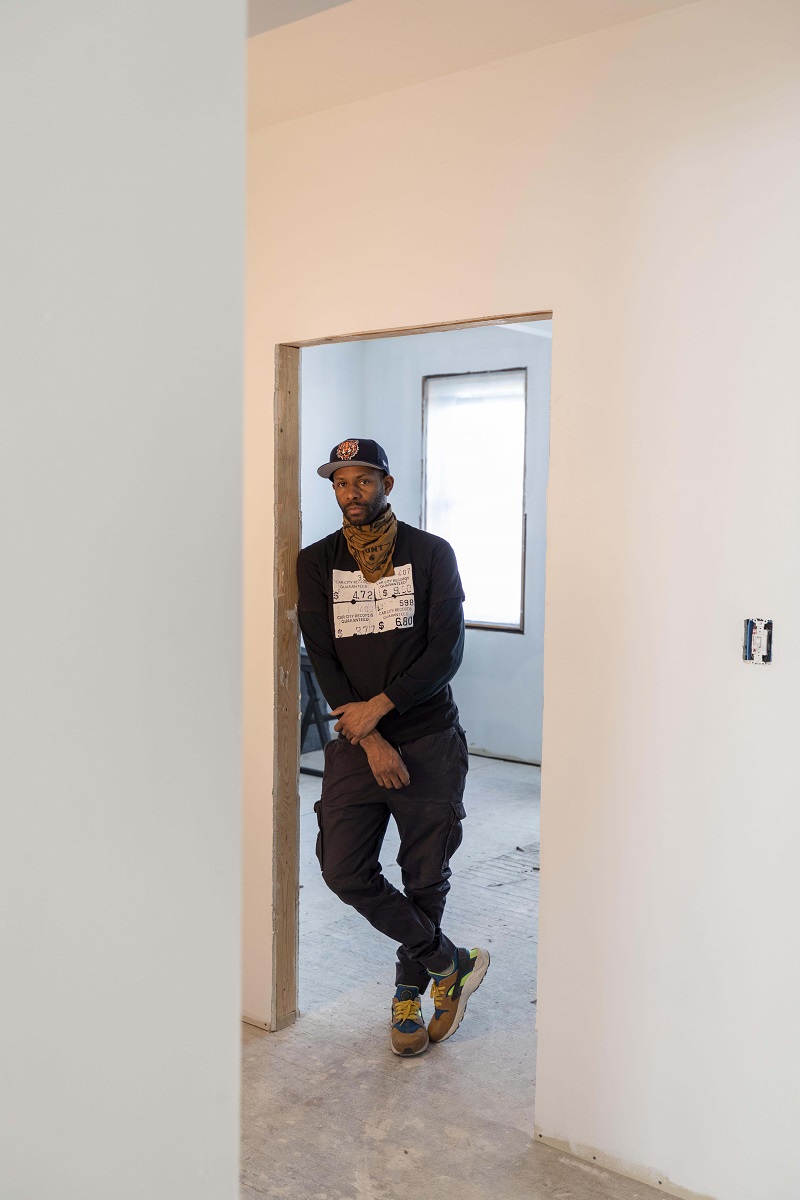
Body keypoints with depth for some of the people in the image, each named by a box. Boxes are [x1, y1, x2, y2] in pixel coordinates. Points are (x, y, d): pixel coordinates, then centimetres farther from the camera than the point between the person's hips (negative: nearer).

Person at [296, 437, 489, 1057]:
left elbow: (447, 650, -7)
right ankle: (452, 964, 12)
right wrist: (370, 741, -11)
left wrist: (379, 707, -16)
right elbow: (322, 658, -2)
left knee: (425, 877, 6)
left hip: (430, 739, -2)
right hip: (355, 744, 2)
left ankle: (410, 995, 31)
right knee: (343, 868, -7)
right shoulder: (316, 563, 5)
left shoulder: (431, 553, 0)